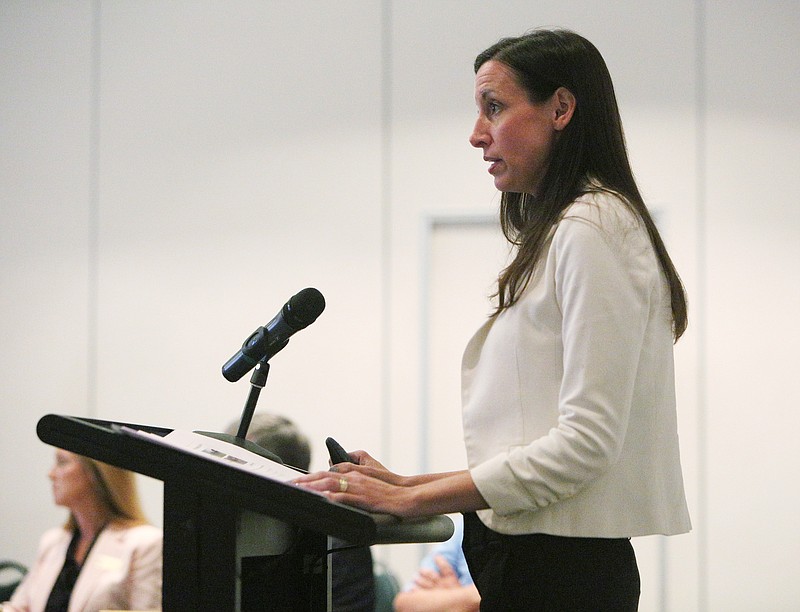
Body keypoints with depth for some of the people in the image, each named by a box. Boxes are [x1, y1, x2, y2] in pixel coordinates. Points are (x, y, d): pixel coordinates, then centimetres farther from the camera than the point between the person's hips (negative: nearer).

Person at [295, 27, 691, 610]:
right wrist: (410, 485, 12)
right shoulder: (560, 232, 21)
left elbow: (584, 441, -18)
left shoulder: (592, 229, -10)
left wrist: (411, 500, -14)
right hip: (529, 559, 9)